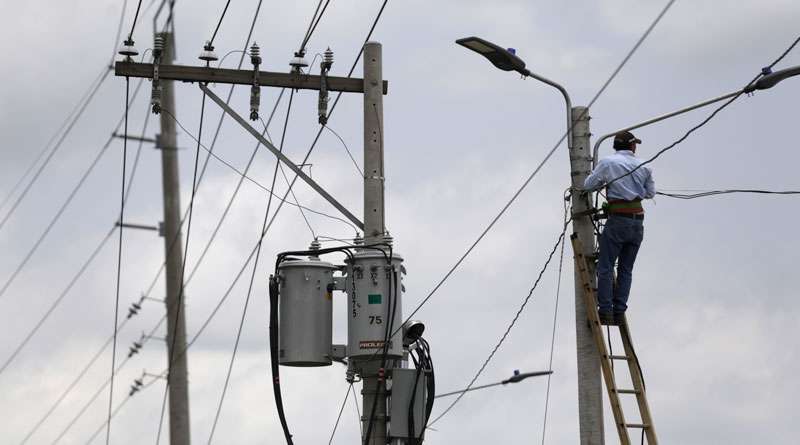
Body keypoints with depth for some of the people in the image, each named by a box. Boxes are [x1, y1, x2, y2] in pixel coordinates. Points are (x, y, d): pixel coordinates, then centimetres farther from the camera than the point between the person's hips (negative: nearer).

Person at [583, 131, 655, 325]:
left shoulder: (607, 163, -2)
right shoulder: (643, 166, 9)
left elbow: (588, 185, 2)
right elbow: (650, 193, 18)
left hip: (618, 219, -4)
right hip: (638, 221, 4)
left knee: (605, 267, -1)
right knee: (626, 269, 10)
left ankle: (605, 311, -8)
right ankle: (619, 312, 5)